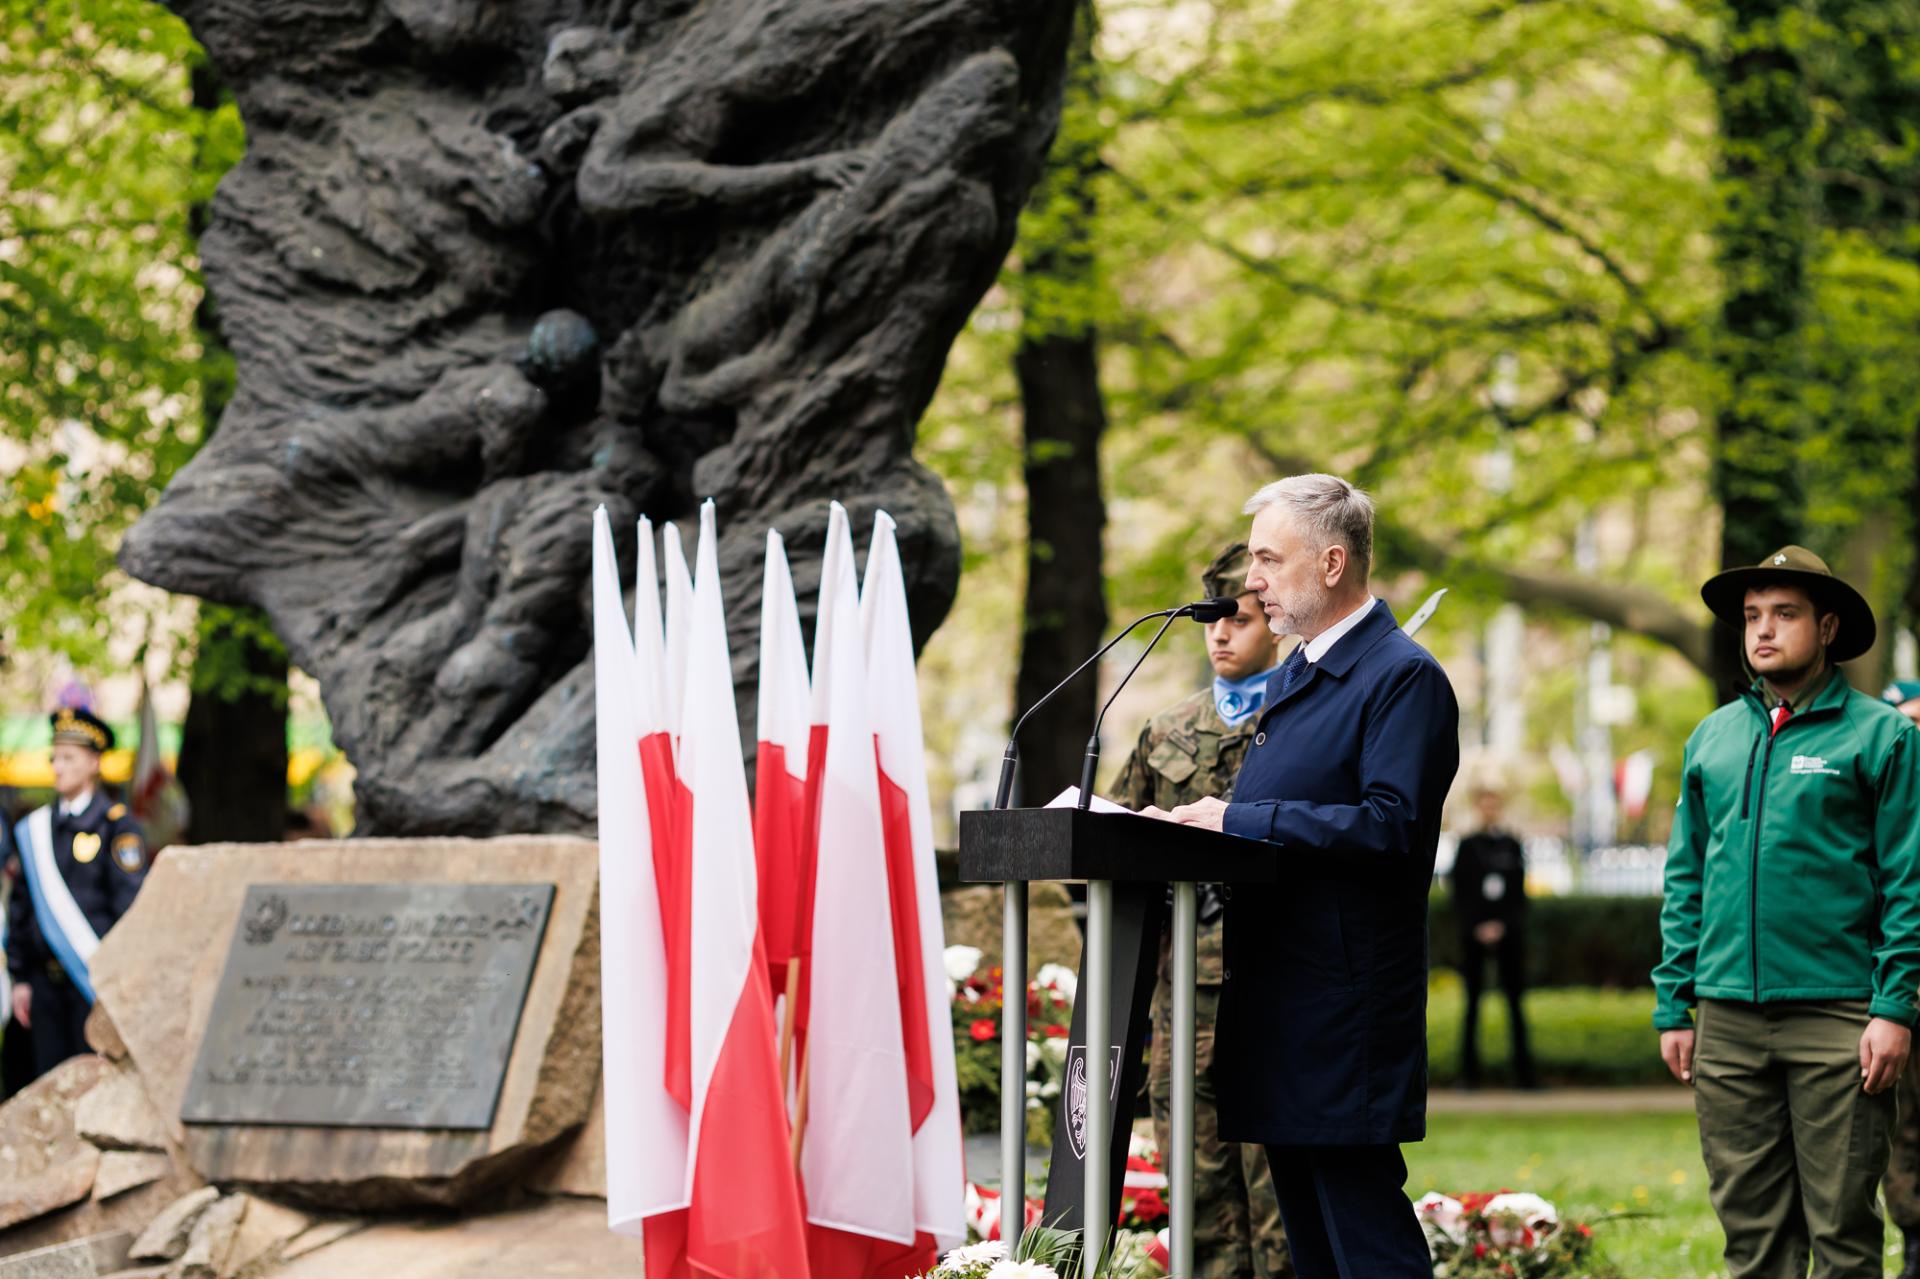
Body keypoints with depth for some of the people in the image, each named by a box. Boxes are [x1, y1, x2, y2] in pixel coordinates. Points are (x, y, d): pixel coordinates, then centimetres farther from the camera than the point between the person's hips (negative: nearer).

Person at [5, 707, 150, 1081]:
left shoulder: (117, 825, -3)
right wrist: (20, 977, 12)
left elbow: (130, 906, -7)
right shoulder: (34, 829, 12)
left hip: (97, 979, -5)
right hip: (47, 979, 5)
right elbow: (20, 907, 16)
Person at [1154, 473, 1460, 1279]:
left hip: (1345, 1014, -10)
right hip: (1276, 999, 10)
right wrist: (1188, 824, 5)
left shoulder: (1403, 677, -11)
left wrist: (1240, 820, -20)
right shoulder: (1291, 677, 19)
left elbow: (1393, 825, -22)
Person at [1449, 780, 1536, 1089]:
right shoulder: (1468, 846, 3)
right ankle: (1469, 1071, 2)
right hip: (1474, 935, -1)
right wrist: (1478, 928, -11)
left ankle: (1523, 1071, 0)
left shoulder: (1512, 846, 8)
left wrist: (1503, 925, -8)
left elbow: (1520, 893, 6)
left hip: (1509, 933, 1)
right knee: (1473, 1001, 0)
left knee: (1515, 1000, 0)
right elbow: (1460, 895, 0)